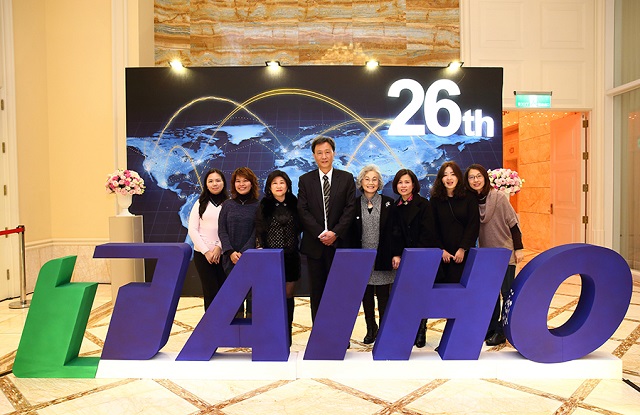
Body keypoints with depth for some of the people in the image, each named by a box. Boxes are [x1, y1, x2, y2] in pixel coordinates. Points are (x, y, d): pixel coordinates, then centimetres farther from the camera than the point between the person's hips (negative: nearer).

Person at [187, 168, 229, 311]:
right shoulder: (200, 203, 7)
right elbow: (192, 230, 2)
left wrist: (219, 247, -12)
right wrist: (206, 251, -6)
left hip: (223, 254, 0)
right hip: (202, 254, 0)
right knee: (211, 292, -2)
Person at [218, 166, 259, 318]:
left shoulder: (258, 206, 1)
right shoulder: (227, 205, 9)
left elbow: (256, 233, -3)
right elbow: (222, 230, 4)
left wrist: (243, 253, -12)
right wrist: (231, 252, -9)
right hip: (230, 258, 2)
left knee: (251, 295, -1)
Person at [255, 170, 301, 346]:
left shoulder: (294, 205, 7)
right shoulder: (264, 206, 4)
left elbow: (300, 228, 12)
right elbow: (259, 231, 3)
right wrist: (260, 248, -7)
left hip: (290, 257, 1)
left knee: (288, 295, 6)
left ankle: (287, 333, 18)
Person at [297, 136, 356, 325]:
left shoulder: (346, 178, 5)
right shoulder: (305, 180, 7)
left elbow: (350, 209, -2)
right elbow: (303, 210, -1)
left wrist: (335, 233, -12)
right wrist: (320, 233, -12)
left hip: (339, 243, -1)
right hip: (314, 244, 1)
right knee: (317, 291, 7)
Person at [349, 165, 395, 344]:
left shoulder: (389, 203, 1)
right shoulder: (354, 204, 3)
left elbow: (393, 231, 0)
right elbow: (351, 234, 3)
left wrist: (394, 255, -7)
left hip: (383, 258, -1)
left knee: (383, 295, 4)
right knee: (366, 295, 12)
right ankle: (370, 328, 27)